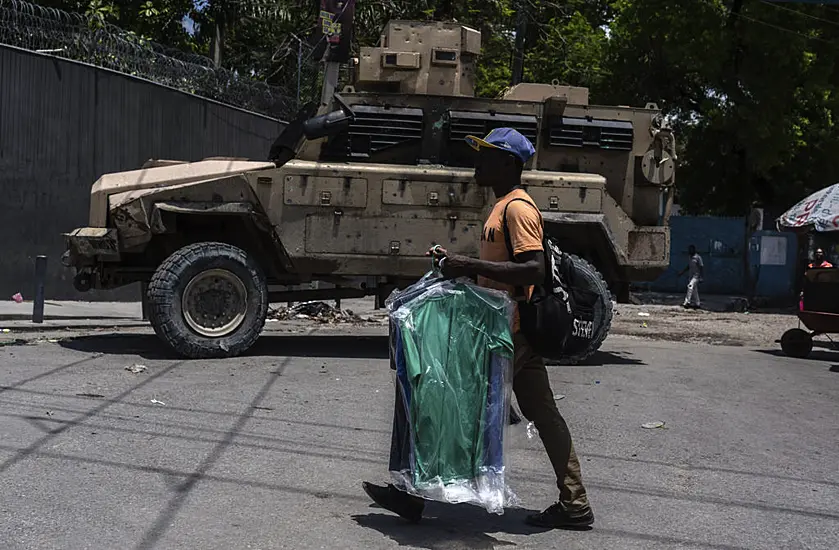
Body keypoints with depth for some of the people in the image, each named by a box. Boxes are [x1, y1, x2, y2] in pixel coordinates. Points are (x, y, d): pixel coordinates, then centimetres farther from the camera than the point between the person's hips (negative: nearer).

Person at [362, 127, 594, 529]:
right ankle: (574, 504, 18)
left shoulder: (517, 208, -15)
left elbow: (534, 270, -25)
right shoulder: (504, 206, 17)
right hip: (515, 331, 10)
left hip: (507, 331, -10)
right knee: (541, 413, 11)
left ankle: (417, 495, 7)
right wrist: (458, 263, 9)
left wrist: (470, 266, -27)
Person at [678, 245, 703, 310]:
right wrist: (682, 272, 13)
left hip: (696, 276, -9)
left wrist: (701, 278, -19)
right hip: (692, 276, 9)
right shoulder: (690, 258, 11)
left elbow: (701, 267, -15)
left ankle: (687, 302, -25)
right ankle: (697, 304, 17)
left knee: (690, 287, -21)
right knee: (694, 290, 11)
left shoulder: (698, 257, -14)